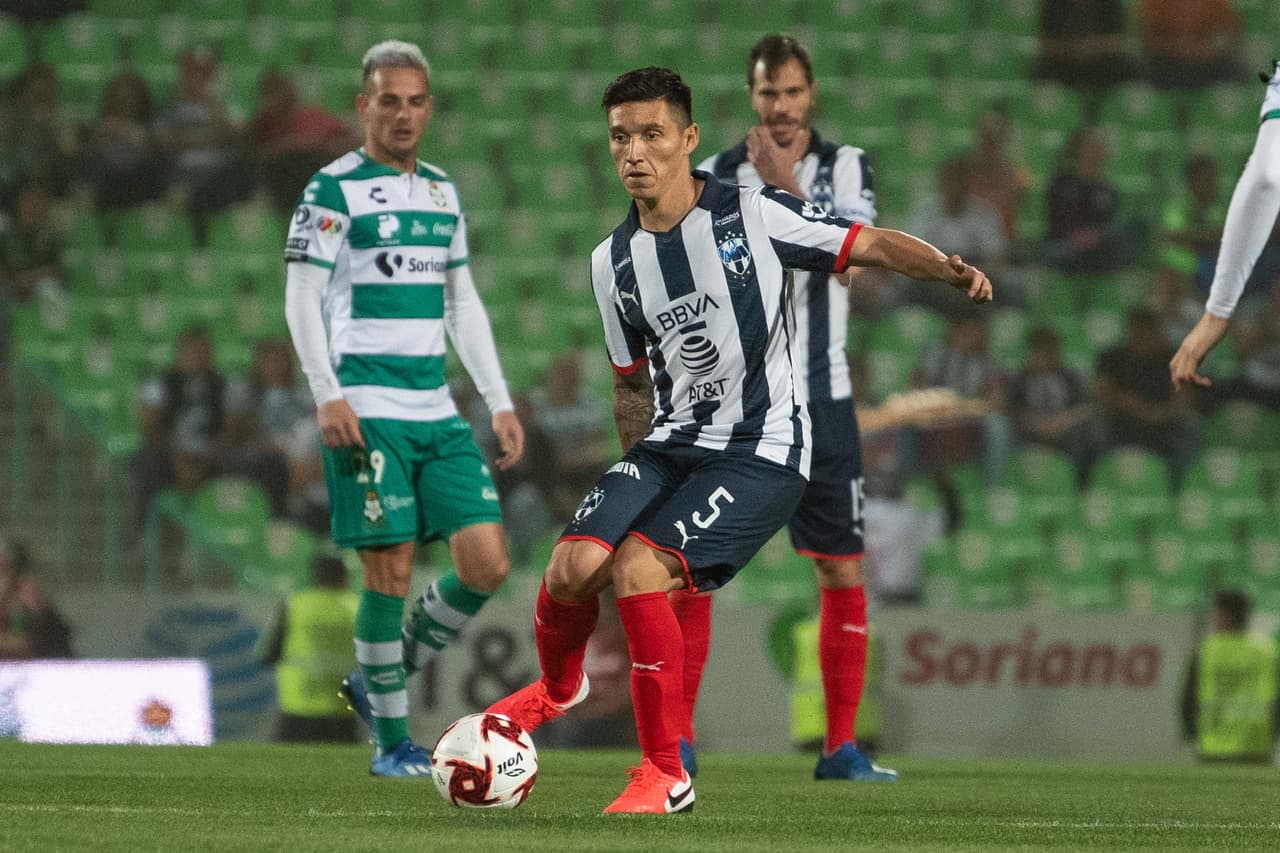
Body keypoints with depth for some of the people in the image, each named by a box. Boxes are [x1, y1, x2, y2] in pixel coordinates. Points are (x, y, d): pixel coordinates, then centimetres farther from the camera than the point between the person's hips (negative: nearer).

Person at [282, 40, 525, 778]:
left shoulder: (443, 192, 16)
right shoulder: (334, 190, -3)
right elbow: (301, 297, -6)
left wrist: (500, 401, 15)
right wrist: (327, 396, -17)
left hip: (437, 411, 6)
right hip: (367, 411, -6)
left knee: (488, 564, -4)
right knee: (391, 572, -7)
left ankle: (381, 678, 16)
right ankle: (392, 739, 6)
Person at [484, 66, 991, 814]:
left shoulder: (753, 214, -7)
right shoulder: (614, 262, 8)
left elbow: (870, 245, -4)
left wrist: (947, 267, -22)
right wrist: (639, 481, 19)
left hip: (762, 451, -5)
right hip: (671, 443, 5)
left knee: (637, 569, -24)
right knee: (573, 567, -15)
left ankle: (667, 774, -10)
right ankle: (558, 688, 22)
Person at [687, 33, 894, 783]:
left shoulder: (845, 167, 1)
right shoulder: (714, 177, 4)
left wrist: (787, 187, -24)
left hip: (819, 403, 0)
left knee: (844, 571, 1)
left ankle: (842, 746, 9)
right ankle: (677, 741, 0)